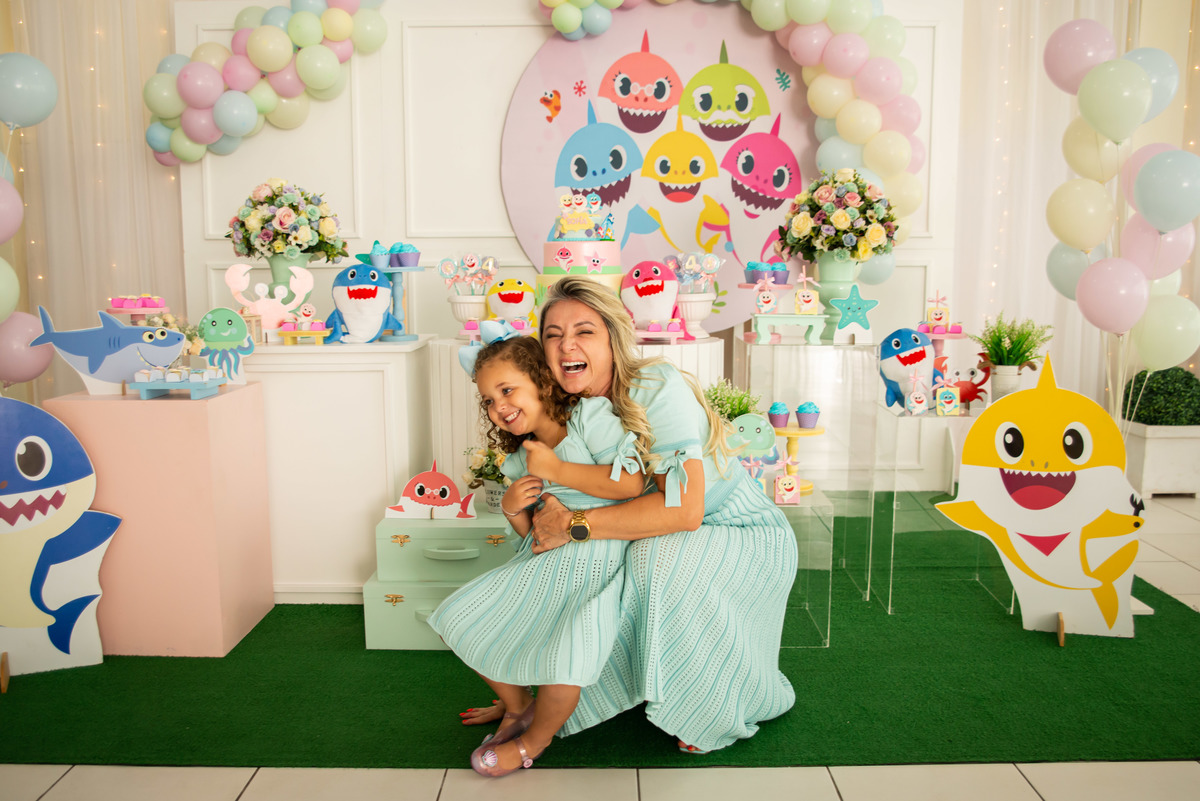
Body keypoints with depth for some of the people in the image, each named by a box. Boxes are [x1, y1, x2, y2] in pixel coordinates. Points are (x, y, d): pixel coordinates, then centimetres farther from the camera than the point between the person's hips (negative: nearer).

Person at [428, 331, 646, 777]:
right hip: (540, 564, 8)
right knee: (463, 622, 6)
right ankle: (518, 708, 28)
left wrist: (556, 469, -19)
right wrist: (512, 509, -5)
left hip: (594, 567, -8)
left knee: (564, 660, -27)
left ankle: (535, 741, 7)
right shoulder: (519, 460, 11)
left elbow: (633, 482, -24)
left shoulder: (589, 416, -11)